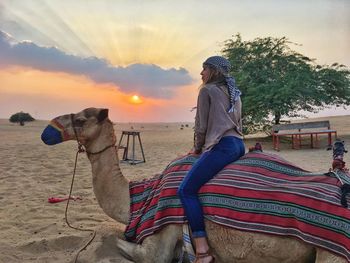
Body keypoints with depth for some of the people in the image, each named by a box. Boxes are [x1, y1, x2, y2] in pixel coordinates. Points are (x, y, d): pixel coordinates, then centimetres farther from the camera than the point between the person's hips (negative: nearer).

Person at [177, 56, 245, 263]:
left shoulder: (207, 90, 1)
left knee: (186, 190, -11)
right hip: (239, 145, 10)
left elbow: (202, 126, -1)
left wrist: (198, 148, 14)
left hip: (222, 146, -10)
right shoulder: (234, 93, 24)